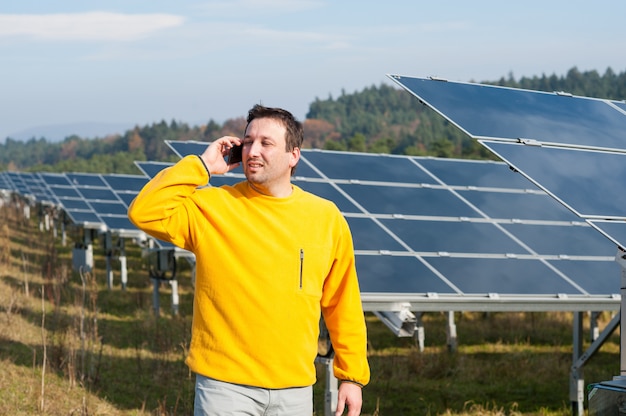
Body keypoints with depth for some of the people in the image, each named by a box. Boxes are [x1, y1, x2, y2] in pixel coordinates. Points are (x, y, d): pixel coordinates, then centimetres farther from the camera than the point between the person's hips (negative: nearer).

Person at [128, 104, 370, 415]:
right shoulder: (212, 206, -1)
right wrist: (202, 166, -10)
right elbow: (144, 212, -15)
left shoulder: (326, 218, 5)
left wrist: (352, 376, 9)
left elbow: (343, 305, 9)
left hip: (294, 388, 2)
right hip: (225, 386, -2)